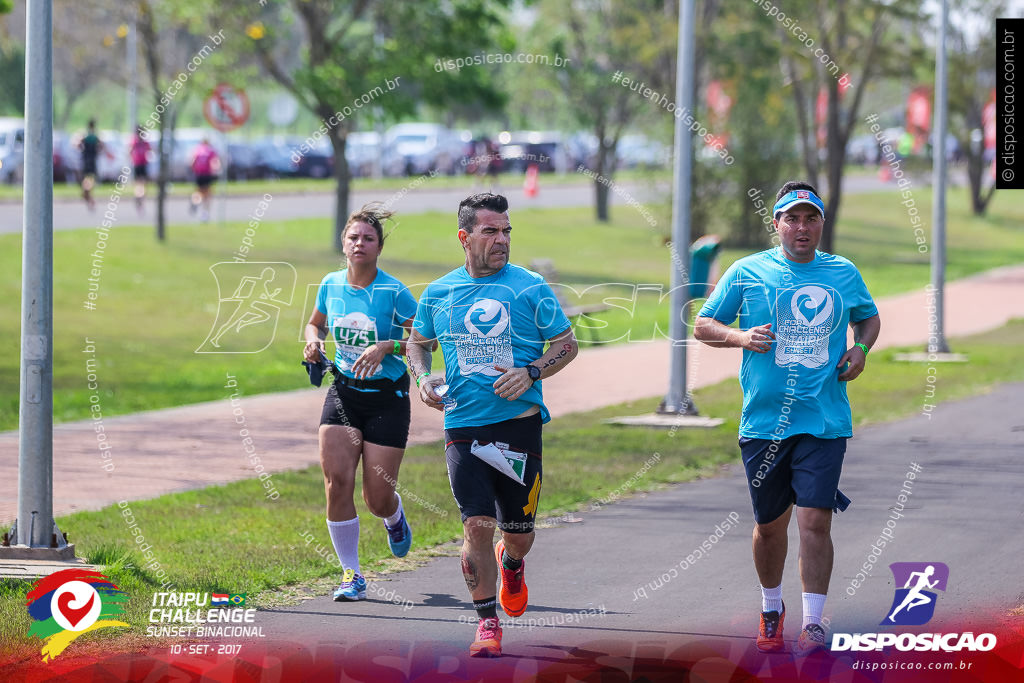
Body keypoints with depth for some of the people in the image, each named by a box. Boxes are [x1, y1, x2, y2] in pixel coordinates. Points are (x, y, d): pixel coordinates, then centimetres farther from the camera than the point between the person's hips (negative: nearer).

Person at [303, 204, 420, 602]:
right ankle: (351, 575, -1)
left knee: (377, 497, -2)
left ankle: (394, 516, 39)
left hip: (387, 397, -3)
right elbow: (316, 323, 20)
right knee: (337, 480, -13)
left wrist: (387, 347, -22)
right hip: (343, 392, 3)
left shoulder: (393, 293, -13)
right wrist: (314, 341, -2)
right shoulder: (331, 285, 0)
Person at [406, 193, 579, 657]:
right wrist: (423, 379, 2)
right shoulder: (439, 293, 6)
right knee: (477, 526, -10)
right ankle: (487, 623, 3)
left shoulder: (529, 288, -1)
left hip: (520, 423, 0)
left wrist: (531, 372, -13)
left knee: (518, 532, 7)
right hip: (463, 427, 1)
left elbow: (566, 344, 4)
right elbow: (418, 341, 21)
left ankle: (512, 563, 45)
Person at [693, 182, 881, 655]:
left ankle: (813, 624, -9)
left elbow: (868, 317, 26)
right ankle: (771, 609, 33)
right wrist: (739, 337, -13)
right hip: (763, 421, 0)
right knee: (769, 524, 10)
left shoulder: (843, 274, 8)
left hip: (824, 421, 0)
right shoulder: (747, 273, 2)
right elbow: (703, 326, 7)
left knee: (815, 521, -12)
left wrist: (860, 349, 5)